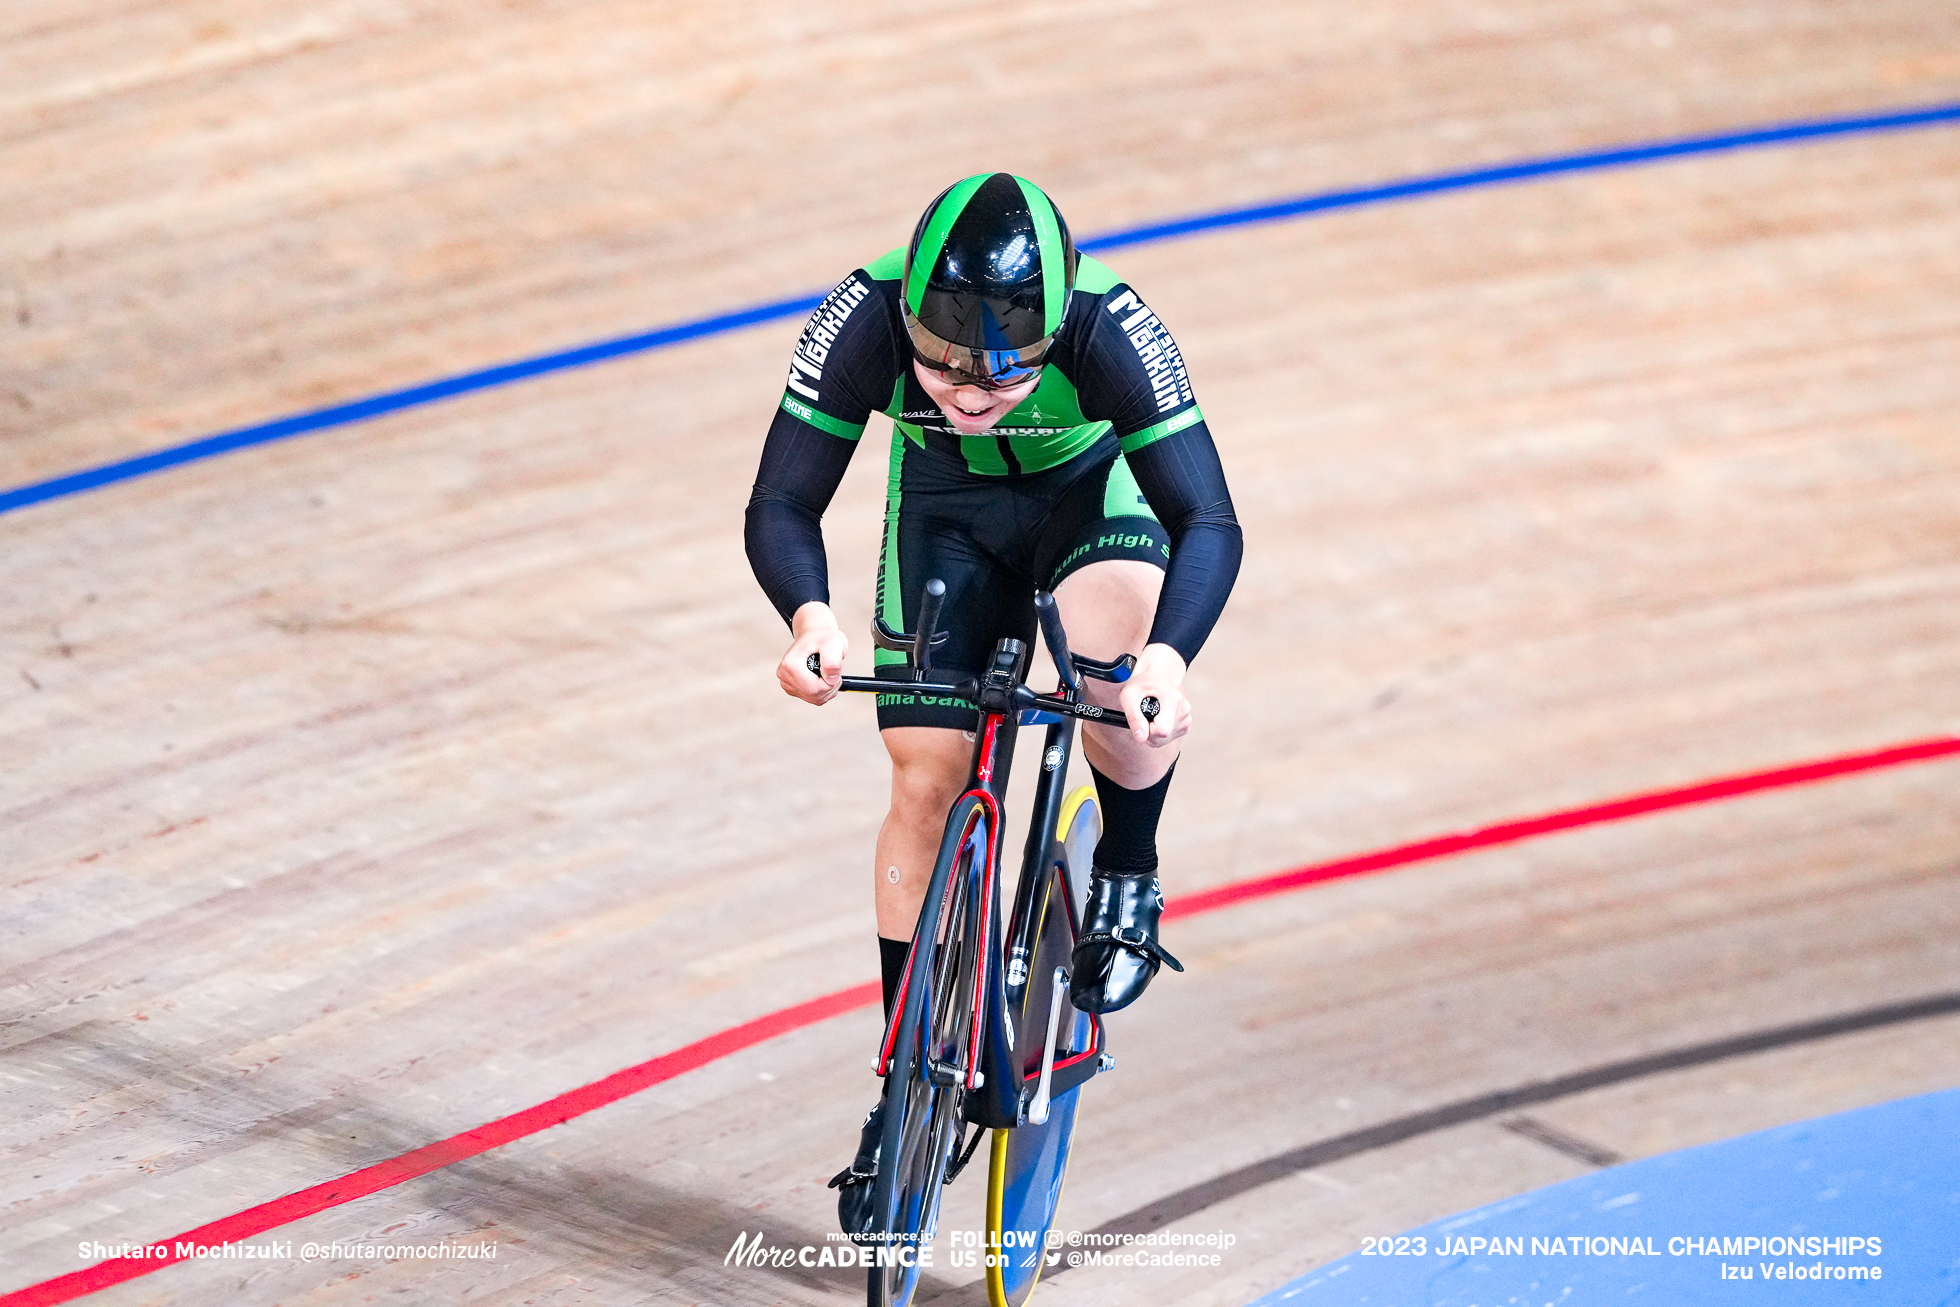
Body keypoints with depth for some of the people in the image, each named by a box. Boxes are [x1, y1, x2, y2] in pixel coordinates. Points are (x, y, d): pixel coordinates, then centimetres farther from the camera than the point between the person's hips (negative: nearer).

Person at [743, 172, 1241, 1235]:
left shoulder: (1107, 329, -39)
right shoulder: (866, 318, -35)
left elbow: (1208, 522, -39)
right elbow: (781, 506, -29)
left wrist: (1169, 655, -58)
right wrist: (810, 615, -51)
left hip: (1092, 489, -2)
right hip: (946, 502, 2)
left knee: (1124, 685, -32)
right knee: (926, 779, -5)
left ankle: (1128, 881, -1)